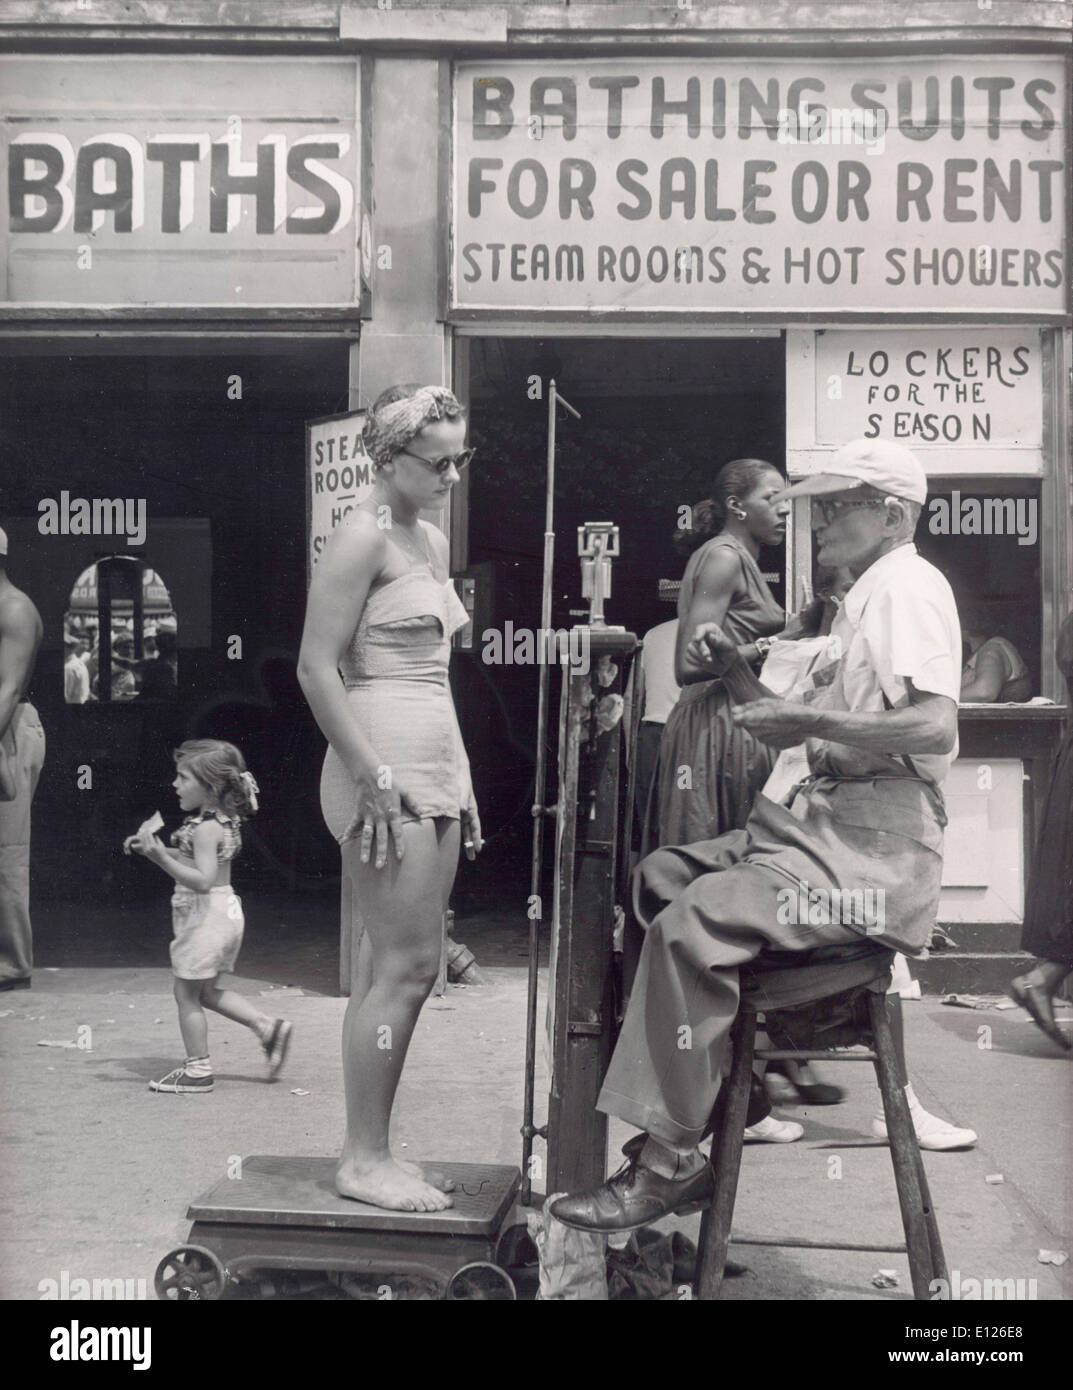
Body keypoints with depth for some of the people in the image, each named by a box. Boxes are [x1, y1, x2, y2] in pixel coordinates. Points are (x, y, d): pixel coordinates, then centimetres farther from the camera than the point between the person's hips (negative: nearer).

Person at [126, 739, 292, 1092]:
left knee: (186, 994, 3)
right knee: (207, 991, 21)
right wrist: (155, 849, 11)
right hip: (224, 910, 10)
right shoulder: (223, 820, 9)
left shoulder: (205, 827, -20)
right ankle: (268, 1026, 17)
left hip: (205, 915, -9)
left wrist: (160, 856, -31)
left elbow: (202, 880, -27)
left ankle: (198, 1070, 10)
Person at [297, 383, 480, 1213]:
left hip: (434, 772, 9)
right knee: (406, 966, -8)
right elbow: (317, 667, -16)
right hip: (385, 768, -9)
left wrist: (460, 779, 18)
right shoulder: (365, 537, -10)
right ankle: (363, 1160, 2)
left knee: (390, 967, 10)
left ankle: (373, 1150, 17)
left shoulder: (432, 544, 17)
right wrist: (375, 778, -19)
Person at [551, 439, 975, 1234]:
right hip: (826, 821, 11)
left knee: (692, 924, -25)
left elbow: (935, 726, -24)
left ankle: (668, 1164, -18)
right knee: (662, 876, 10)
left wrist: (812, 720, -21)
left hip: (876, 848, -11)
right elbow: (795, 731, 24)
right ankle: (733, 1078, 8)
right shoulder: (865, 595, 23)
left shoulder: (908, 584, -8)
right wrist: (736, 673, 10)